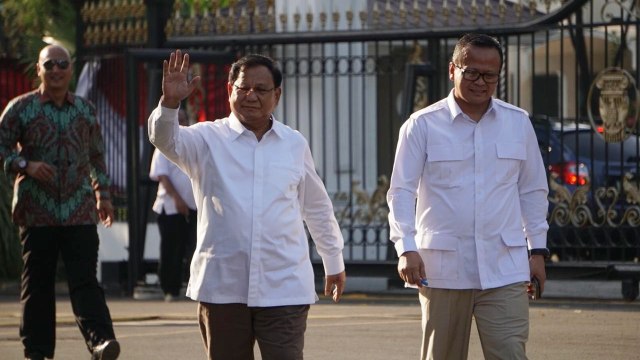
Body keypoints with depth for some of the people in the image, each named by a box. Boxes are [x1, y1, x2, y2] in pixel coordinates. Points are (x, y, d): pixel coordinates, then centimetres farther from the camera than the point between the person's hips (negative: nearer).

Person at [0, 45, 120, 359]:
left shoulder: (85, 109, 12)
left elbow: (96, 156, 21)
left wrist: (102, 194, 17)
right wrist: (26, 165, -15)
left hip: (80, 212, 1)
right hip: (36, 212, -1)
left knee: (85, 279, -10)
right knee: (37, 283, 3)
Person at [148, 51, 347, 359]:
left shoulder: (295, 145, 10)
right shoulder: (208, 140, 2)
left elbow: (317, 207, 21)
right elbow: (165, 140, -18)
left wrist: (334, 261, 28)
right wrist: (169, 103, -37)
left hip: (284, 288, 1)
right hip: (222, 288, 0)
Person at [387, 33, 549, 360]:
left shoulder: (518, 123, 8)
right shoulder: (423, 125, 0)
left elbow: (533, 190, 16)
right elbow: (401, 192, -2)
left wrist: (537, 249, 12)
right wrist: (406, 247, -15)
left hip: (504, 270, 1)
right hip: (442, 270, -1)